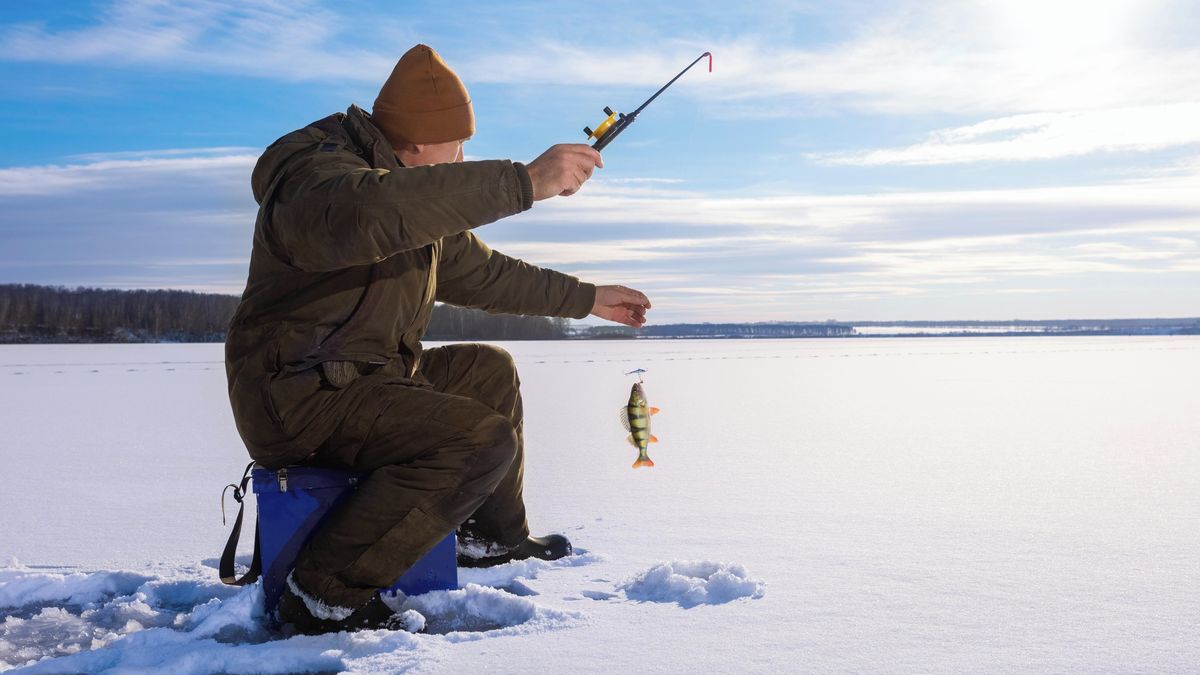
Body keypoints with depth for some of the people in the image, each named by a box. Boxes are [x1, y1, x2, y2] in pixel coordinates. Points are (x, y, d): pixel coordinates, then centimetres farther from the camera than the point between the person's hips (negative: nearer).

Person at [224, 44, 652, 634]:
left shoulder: (419, 195, 14)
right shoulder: (314, 174, -18)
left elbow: (477, 271, 26)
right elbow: (369, 212, -43)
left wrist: (586, 299, 27)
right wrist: (523, 181, -45)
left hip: (368, 377, 10)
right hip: (297, 395, -10)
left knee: (489, 369, 21)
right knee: (483, 440, -25)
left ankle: (492, 535, 29)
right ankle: (326, 591, -19)